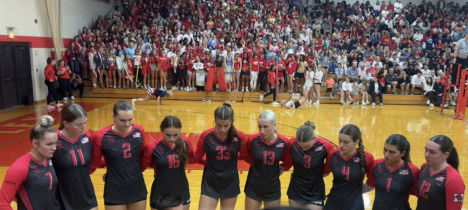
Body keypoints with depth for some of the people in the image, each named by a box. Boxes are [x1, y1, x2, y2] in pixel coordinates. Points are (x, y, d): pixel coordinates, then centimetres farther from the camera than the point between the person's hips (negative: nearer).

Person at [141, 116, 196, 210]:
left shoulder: (185, 142, -10)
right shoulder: (152, 147, -19)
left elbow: (192, 158, 7)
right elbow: (142, 166, -5)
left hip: (182, 193, 3)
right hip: (160, 196, -2)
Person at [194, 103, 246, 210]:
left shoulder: (239, 136, -11)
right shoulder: (206, 135, -14)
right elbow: (197, 157, 0)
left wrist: (231, 160, 2)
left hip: (231, 183, 1)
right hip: (210, 183, -1)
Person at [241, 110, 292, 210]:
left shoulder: (284, 142, -14)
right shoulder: (252, 139, -17)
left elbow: (288, 160, 5)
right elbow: (244, 154, 3)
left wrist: (282, 168, -6)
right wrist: (256, 163, -1)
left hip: (273, 188, 1)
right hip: (253, 187, 0)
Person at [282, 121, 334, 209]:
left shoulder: (325, 146, -20)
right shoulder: (292, 143, -18)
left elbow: (329, 166, -1)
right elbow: (287, 163, -4)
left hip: (315, 192, -2)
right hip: (295, 190, 2)